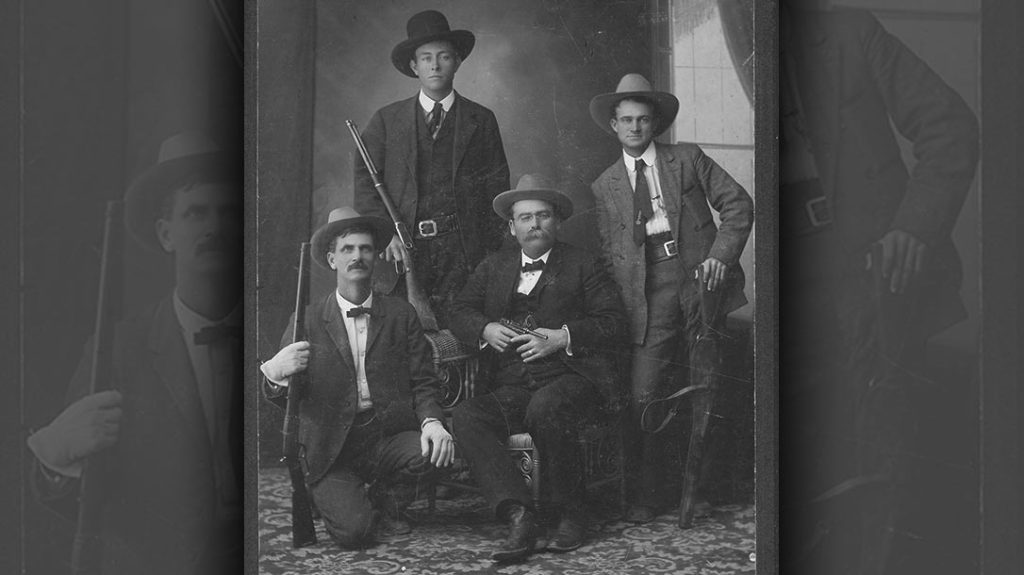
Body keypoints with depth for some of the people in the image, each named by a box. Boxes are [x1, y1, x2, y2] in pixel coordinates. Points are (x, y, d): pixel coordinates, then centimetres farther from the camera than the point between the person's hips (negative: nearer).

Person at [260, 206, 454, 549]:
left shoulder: (401, 315, 8)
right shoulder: (308, 321, 2)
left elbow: (423, 382, 7)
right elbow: (284, 401, 0)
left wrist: (432, 421, -15)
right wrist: (275, 373, -24)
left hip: (389, 439, 2)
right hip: (330, 451, -2)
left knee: (437, 451, -28)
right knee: (352, 532, -24)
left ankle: (384, 504, 5)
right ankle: (341, 502, 16)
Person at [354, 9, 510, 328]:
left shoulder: (481, 120, 13)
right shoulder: (386, 120, 14)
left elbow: (497, 189, 9)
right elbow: (364, 182, 8)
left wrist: (493, 261, 0)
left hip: (463, 251, 0)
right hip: (402, 247, 0)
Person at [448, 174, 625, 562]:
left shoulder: (583, 266, 12)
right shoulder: (493, 268, 23)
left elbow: (612, 323, 2)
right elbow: (459, 312, 17)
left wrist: (563, 337, -12)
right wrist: (486, 330, -4)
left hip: (571, 377, -4)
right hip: (510, 390, 4)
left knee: (545, 409, -38)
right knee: (465, 417, -26)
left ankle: (571, 514, -19)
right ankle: (518, 515, -35)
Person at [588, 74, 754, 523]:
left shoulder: (688, 159, 10)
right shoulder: (604, 187, 15)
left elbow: (738, 204, 7)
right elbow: (607, 250, 14)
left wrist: (720, 254, -7)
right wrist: (621, 299, -1)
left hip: (699, 280, -1)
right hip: (649, 295, 1)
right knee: (642, 397, -9)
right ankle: (645, 496, 2)